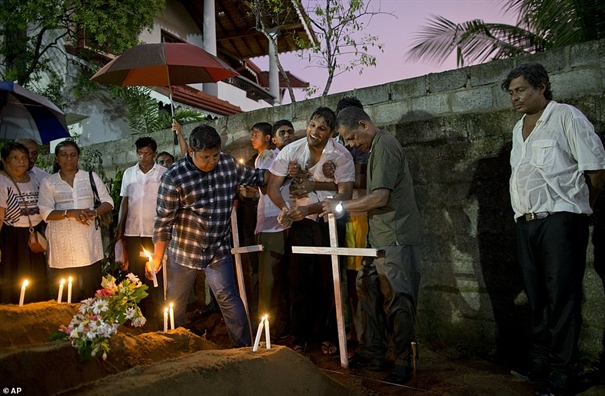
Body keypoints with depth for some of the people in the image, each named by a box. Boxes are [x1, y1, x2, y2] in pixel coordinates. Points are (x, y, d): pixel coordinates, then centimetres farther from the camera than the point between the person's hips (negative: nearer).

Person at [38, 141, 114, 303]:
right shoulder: (48, 182, 7)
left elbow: (108, 202, 9)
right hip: (63, 243, -1)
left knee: (92, 288, 2)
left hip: (88, 240, 1)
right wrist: (70, 212, -16)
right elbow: (45, 212, -1)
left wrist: (94, 212, -11)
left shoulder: (91, 177, 10)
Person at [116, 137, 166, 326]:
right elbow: (124, 202, 12)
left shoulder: (164, 173, -3)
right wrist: (119, 227, 6)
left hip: (155, 231, -4)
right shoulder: (128, 173, 9)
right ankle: (137, 309, 24)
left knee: (155, 272, 2)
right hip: (132, 231, 4)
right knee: (135, 272, 11)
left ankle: (156, 310, 14)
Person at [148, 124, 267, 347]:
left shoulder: (229, 164, -6)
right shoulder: (174, 177, -18)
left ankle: (245, 347, 14)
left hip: (219, 249, 1)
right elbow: (163, 221, -14)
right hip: (183, 251, -1)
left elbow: (256, 177, 9)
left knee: (228, 299, -2)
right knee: (175, 304, 17)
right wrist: (156, 259, -10)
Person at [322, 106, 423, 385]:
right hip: (380, 238, 10)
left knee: (397, 299, -3)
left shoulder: (384, 146, -13)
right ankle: (372, 354, 23)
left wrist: (341, 206, -8)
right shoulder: (377, 147, 18)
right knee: (368, 292, 12)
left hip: (395, 239, -10)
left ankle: (403, 363, 11)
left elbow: (380, 197, -20)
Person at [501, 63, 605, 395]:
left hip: (559, 219, -7)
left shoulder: (566, 117, -4)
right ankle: (540, 362, 23)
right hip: (526, 222, 7)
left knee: (561, 297, -2)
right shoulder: (519, 128, 18)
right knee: (538, 297, 12)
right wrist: (526, 213, 11)